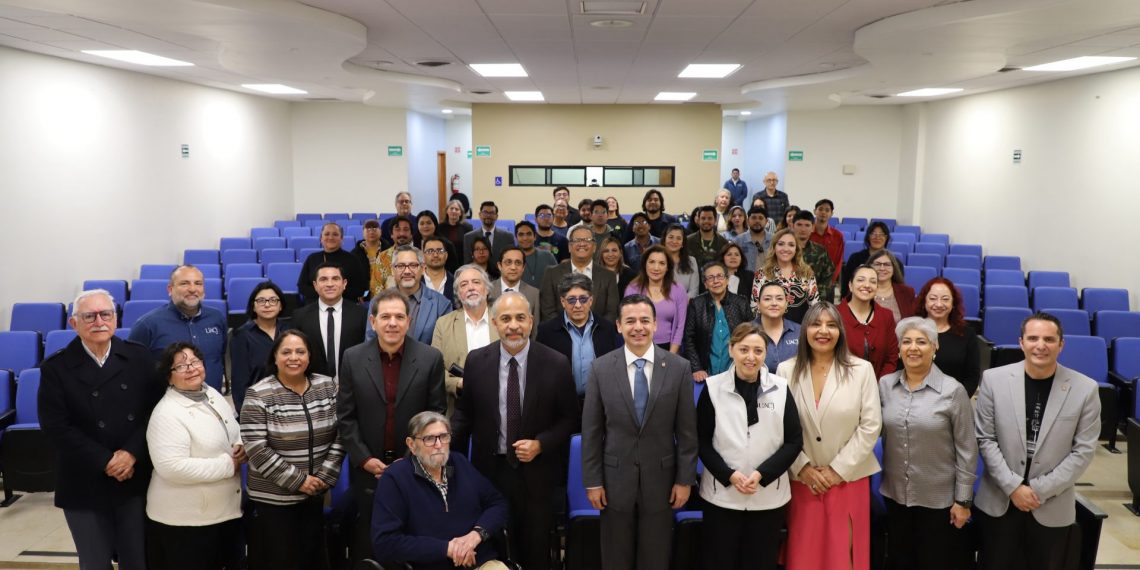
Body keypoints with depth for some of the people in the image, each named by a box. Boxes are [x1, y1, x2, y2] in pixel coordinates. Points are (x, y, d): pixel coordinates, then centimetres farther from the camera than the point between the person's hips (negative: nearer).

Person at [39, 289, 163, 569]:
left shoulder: (139, 357, 2)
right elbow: (55, 426, -10)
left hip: (136, 479, 1)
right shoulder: (56, 367, -4)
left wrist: (132, 453, -16)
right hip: (85, 485, -1)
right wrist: (105, 462, -15)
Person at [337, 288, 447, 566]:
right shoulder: (353, 358, -1)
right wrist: (364, 458, -8)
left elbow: (436, 414, -3)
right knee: (365, 545, 11)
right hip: (367, 468, 1)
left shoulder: (431, 358, -5)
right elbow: (345, 416, 0)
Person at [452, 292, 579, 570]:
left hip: (536, 472, -1)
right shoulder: (477, 361, -4)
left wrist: (540, 444, -15)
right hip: (490, 469, 1)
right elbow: (464, 411, 4)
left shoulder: (556, 364, -9)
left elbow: (569, 419, -2)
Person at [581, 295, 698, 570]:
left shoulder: (679, 367, -5)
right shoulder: (601, 368, -5)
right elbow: (591, 430, -2)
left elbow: (687, 430, -2)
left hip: (661, 479, 0)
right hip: (615, 480, 0)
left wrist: (685, 479, -3)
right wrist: (592, 481, -3)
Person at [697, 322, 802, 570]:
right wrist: (729, 475, -14)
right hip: (721, 495, -1)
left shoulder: (780, 388, -1)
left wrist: (761, 474, -12)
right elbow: (701, 441, -1)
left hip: (768, 496, 1)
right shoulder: (713, 387, -4)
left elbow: (794, 441, 0)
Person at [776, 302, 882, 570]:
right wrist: (802, 468, -7)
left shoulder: (862, 370, -4)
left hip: (848, 478, -1)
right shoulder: (786, 370, -1)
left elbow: (871, 426, -6)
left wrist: (838, 469, -8)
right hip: (802, 478, 1)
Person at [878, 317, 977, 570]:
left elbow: (966, 450, -9)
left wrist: (963, 500, -8)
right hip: (895, 494, 3)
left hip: (938, 498, -3)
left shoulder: (953, 390, -12)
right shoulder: (885, 385, -2)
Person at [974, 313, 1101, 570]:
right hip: (999, 501, 0)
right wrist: (1013, 486, -12)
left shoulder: (1085, 388, -6)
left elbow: (1083, 451, -5)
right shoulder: (994, 379, -6)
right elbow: (984, 439, -4)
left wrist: (1040, 490, -10)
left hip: (1053, 506, 0)